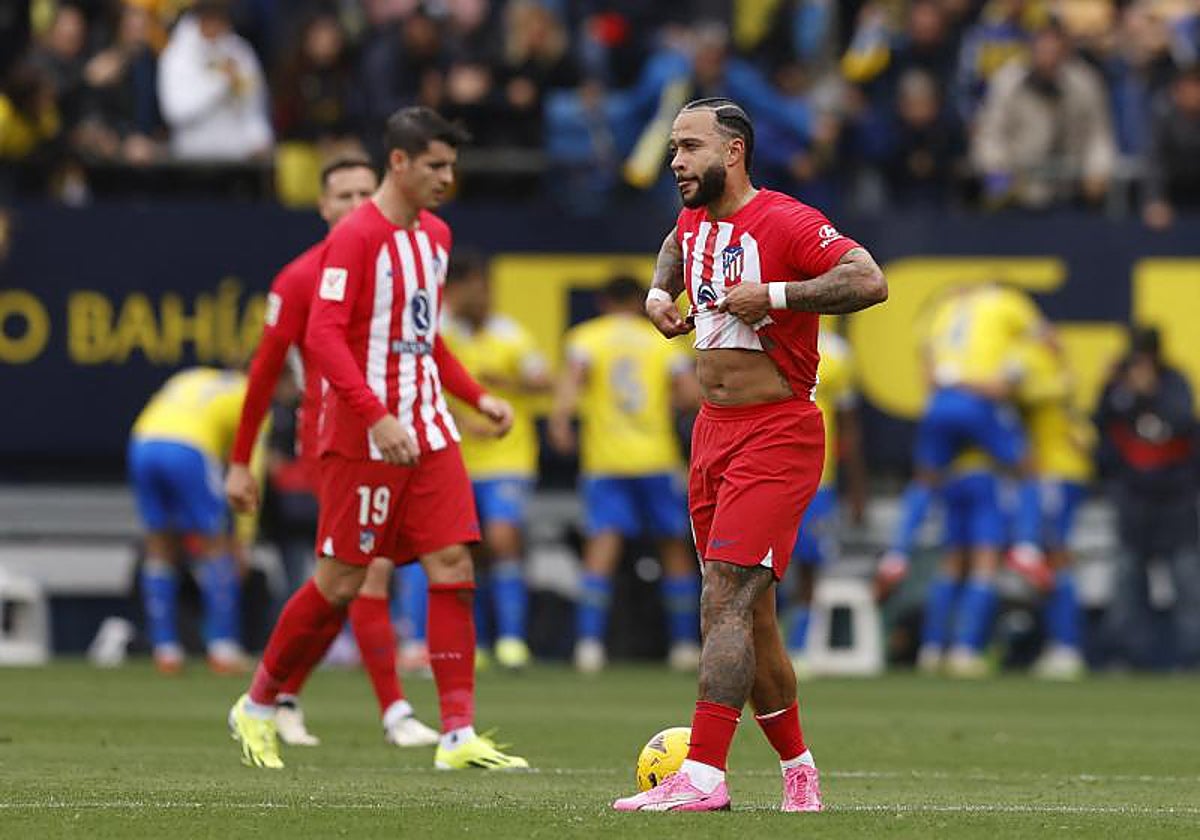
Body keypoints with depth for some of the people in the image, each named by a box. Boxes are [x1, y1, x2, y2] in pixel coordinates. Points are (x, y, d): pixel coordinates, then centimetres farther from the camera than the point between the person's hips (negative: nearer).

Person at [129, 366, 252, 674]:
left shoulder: (190, 379, 34)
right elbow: (249, 474, 12)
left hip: (143, 443, 5)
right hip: (189, 450, -5)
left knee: (160, 548, 13)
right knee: (215, 546, 5)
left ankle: (165, 649, 11)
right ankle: (222, 648, 1)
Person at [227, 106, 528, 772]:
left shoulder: (434, 236, 14)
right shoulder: (355, 236, -12)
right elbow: (324, 337, -20)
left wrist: (477, 397, 14)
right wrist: (377, 417, -28)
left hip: (429, 434, 7)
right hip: (363, 437, -7)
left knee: (454, 568, -4)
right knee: (340, 582, -2)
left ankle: (458, 736, -6)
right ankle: (256, 708, 17)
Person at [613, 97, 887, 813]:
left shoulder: (786, 222, -14)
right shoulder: (694, 222, 11)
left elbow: (870, 282, -25)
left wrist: (772, 295, -25)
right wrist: (660, 292, 17)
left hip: (777, 434, -8)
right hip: (713, 431, 8)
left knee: (726, 598, -18)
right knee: (748, 613, 10)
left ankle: (703, 775, -23)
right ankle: (798, 768, 21)